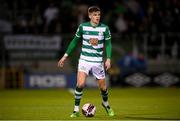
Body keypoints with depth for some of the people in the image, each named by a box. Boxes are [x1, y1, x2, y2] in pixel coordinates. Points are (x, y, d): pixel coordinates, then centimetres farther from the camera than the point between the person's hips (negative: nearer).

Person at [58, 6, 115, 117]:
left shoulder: (104, 28, -4)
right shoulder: (82, 27, -3)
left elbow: (108, 44, 3)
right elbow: (75, 41, 8)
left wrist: (108, 59, -10)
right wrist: (65, 56, 8)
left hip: (98, 61, 1)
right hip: (84, 60, -1)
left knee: (103, 87, 7)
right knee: (80, 84, -18)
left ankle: (106, 104, 40)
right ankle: (76, 110, -5)